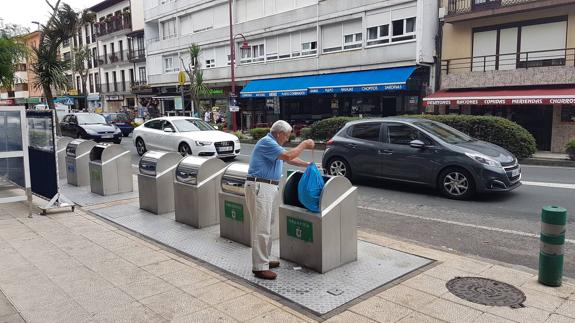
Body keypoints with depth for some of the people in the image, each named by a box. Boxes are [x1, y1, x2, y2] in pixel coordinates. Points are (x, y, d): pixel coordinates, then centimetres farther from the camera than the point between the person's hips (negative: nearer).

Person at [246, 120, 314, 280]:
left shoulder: (274, 144, 20)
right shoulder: (267, 142, -13)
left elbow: (289, 159, 29)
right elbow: (288, 156, -21)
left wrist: (307, 164, 21)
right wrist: (304, 145, -9)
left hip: (271, 187, 11)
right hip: (260, 187, -11)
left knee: (267, 227, 14)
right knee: (261, 228, -10)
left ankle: (264, 260, 23)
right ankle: (259, 267, -6)